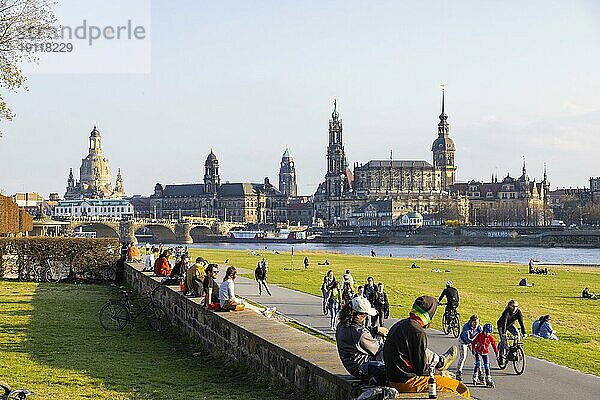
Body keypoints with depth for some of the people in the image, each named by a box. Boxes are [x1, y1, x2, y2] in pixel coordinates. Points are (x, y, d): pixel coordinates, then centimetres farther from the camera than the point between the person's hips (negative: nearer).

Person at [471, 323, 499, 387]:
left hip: (485, 353, 2)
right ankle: (475, 378, -8)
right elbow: (474, 342, -4)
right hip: (478, 352, -2)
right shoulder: (480, 335, -12)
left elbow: (494, 345, 2)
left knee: (487, 366, -1)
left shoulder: (491, 337, -7)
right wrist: (473, 349, -11)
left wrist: (496, 352, 1)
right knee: (478, 364, -18)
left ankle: (488, 380, 3)